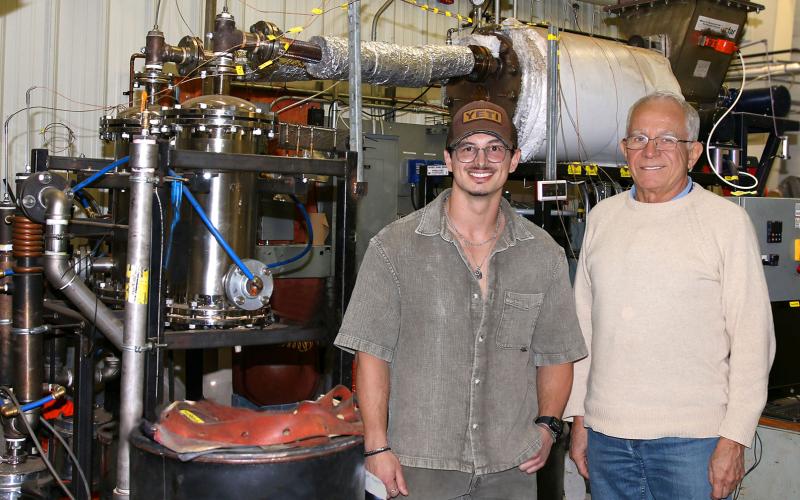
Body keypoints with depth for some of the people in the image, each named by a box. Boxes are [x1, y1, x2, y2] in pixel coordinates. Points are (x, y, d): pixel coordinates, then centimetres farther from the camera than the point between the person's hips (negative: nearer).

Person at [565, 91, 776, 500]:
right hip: (607, 433, 4)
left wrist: (734, 439, -10)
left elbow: (752, 338, -6)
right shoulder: (602, 217, 9)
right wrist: (579, 417, 10)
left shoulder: (726, 220, -3)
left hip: (691, 437, -4)